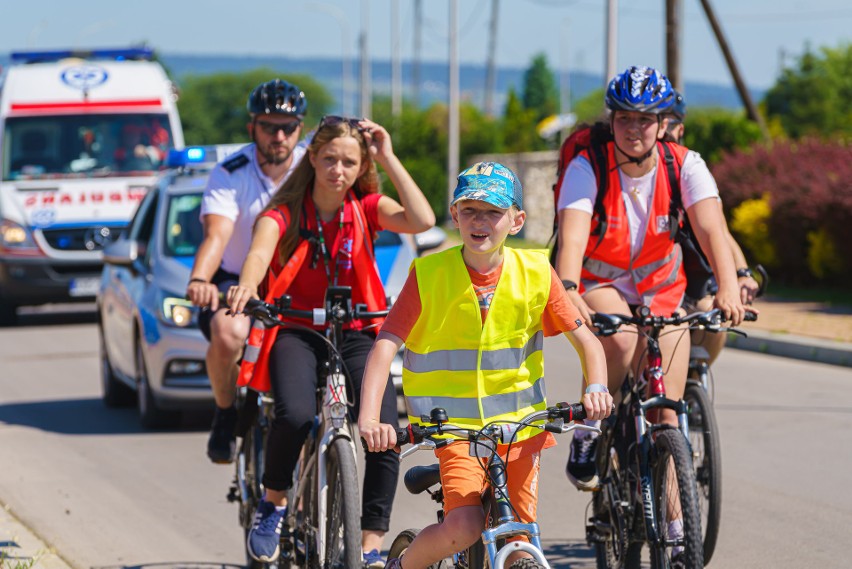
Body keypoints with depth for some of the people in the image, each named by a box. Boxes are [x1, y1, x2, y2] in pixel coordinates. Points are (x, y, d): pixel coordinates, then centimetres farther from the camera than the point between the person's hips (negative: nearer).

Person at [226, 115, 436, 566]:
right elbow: (260, 250, -27)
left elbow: (422, 221, -17)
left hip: (356, 335, 2)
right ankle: (274, 503, -3)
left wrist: (388, 158, -13)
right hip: (298, 331, -2)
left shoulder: (366, 208, 2)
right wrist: (247, 284, -50)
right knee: (295, 415, -32)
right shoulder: (285, 213, -4)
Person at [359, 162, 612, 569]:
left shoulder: (534, 273, -3)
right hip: (455, 427, -3)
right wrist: (369, 419, -30)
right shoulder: (429, 275, -10)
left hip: (520, 424, 3)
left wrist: (595, 389, -18)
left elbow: (585, 340, 3)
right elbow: (386, 344, -16)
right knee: (463, 528, -21)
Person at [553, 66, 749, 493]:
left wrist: (728, 289, -47)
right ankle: (587, 439, -14)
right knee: (622, 341, -36)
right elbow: (572, 237, -34)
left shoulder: (685, 165, -16)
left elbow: (711, 229, -29)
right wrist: (568, 292, -54)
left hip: (662, 289, 2)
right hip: (599, 285, -2)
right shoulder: (587, 168, -20)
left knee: (665, 414, -6)